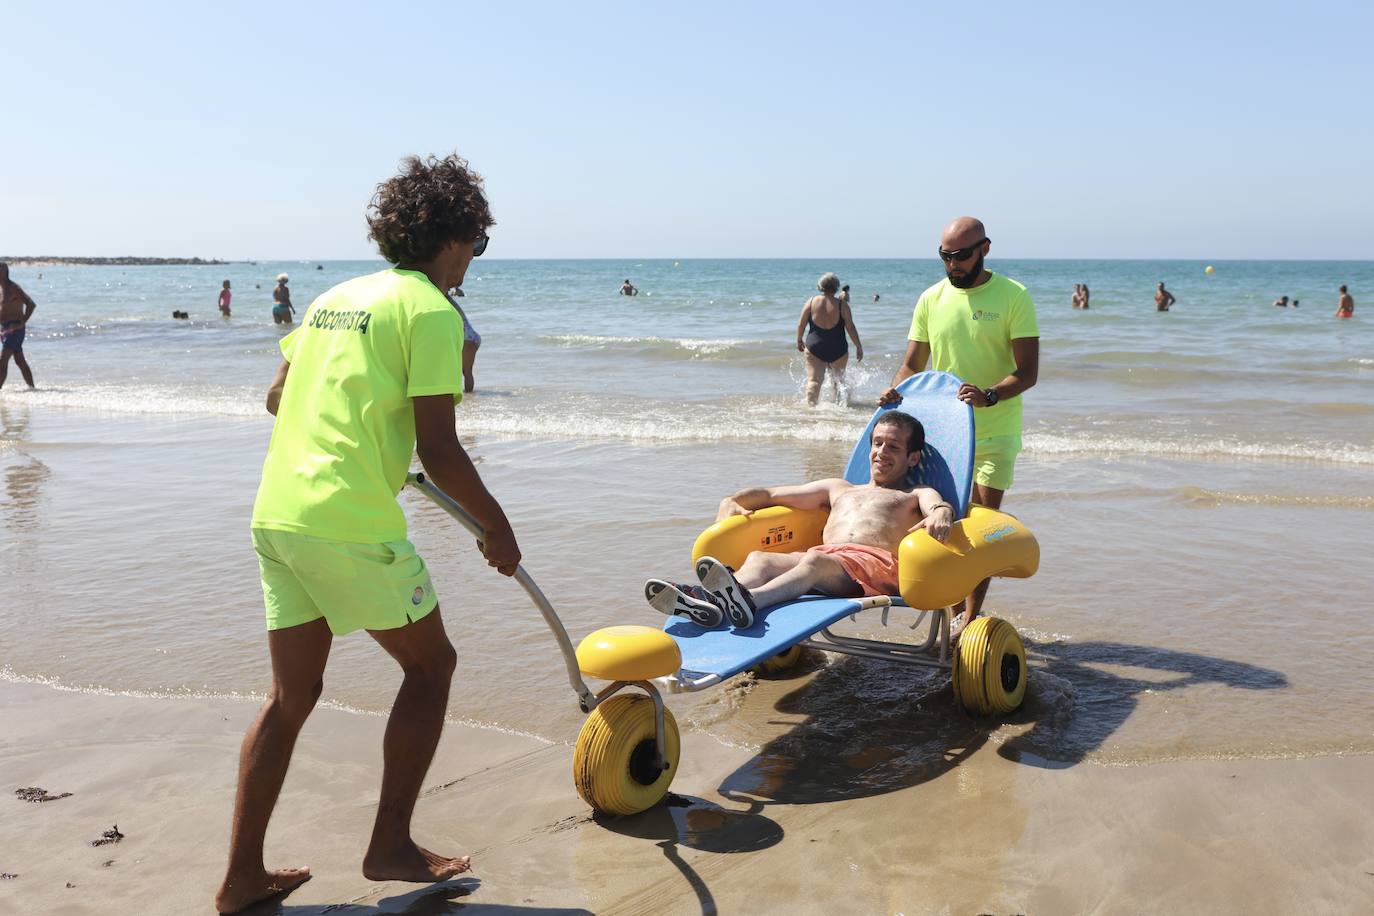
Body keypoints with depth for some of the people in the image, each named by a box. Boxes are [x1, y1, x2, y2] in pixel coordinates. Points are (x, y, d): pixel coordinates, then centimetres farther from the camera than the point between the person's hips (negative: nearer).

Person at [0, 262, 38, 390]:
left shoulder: (13, 288, -12)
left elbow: (31, 305, -21)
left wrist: (22, 323, -20)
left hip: (14, 329, -9)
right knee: (20, 361, 12)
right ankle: (31, 387, 17)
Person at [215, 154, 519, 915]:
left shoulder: (336, 297, 16)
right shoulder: (431, 310, -7)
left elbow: (277, 397, 24)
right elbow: (439, 451, -12)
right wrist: (496, 527, 0)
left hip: (274, 514, 8)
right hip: (352, 524, -8)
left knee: (292, 695, 17)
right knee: (430, 661, 12)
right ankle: (390, 846, 17)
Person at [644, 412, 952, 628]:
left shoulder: (915, 497, 29)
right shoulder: (838, 488, 41)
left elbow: (940, 504, 3)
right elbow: (770, 494, 36)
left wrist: (940, 514, -24)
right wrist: (733, 501, 15)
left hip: (877, 565, -4)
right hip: (824, 560, 4)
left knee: (816, 560, -38)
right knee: (758, 558, -27)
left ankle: (748, 601, -67)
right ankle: (705, 601, -58)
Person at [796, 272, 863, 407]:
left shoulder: (811, 301, -3)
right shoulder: (842, 305, -7)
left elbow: (801, 324, 1)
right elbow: (850, 328, -6)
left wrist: (799, 340, 16)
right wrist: (858, 346, 2)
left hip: (814, 347, 0)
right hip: (837, 350, 0)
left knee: (813, 380, 0)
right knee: (838, 379, 20)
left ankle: (811, 405, -11)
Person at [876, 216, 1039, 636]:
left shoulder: (1013, 297, -9)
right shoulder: (931, 299, 3)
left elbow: (1027, 372, -14)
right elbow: (912, 364, 7)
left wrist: (989, 395, -33)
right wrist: (895, 391, -15)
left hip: (994, 431, -4)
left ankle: (970, 616, 2)